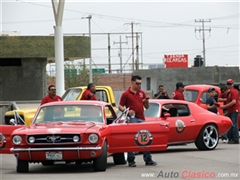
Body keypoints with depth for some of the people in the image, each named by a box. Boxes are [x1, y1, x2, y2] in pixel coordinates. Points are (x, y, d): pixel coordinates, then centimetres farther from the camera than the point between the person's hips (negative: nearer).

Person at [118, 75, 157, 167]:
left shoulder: (142, 93, 14)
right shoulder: (126, 94, 0)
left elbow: (147, 107, 15)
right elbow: (120, 106, 0)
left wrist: (147, 102, -6)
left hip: (142, 119, 5)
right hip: (132, 119, -5)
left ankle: (148, 159, 11)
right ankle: (131, 160, 1)